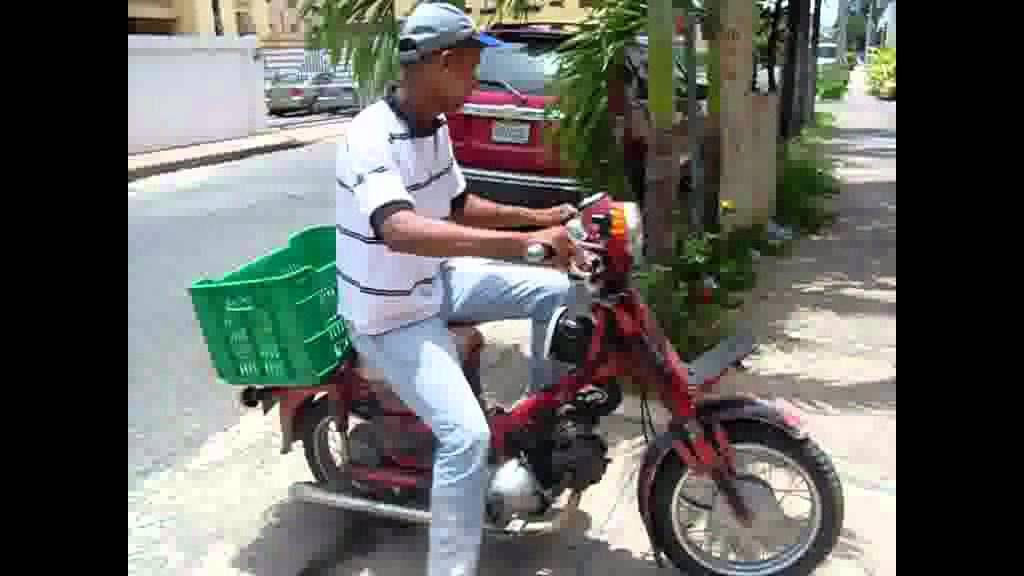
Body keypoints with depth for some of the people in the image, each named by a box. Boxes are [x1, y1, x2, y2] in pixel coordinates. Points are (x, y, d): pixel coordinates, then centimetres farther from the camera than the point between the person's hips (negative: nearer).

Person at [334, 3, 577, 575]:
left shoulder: (434, 125, 2)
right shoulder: (371, 138, -27)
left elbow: (458, 206, 16)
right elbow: (400, 230, -45)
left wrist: (538, 218, 5)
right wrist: (526, 243, -50)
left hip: (436, 282, 9)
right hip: (392, 315, -9)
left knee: (556, 290, 6)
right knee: (467, 435, -22)